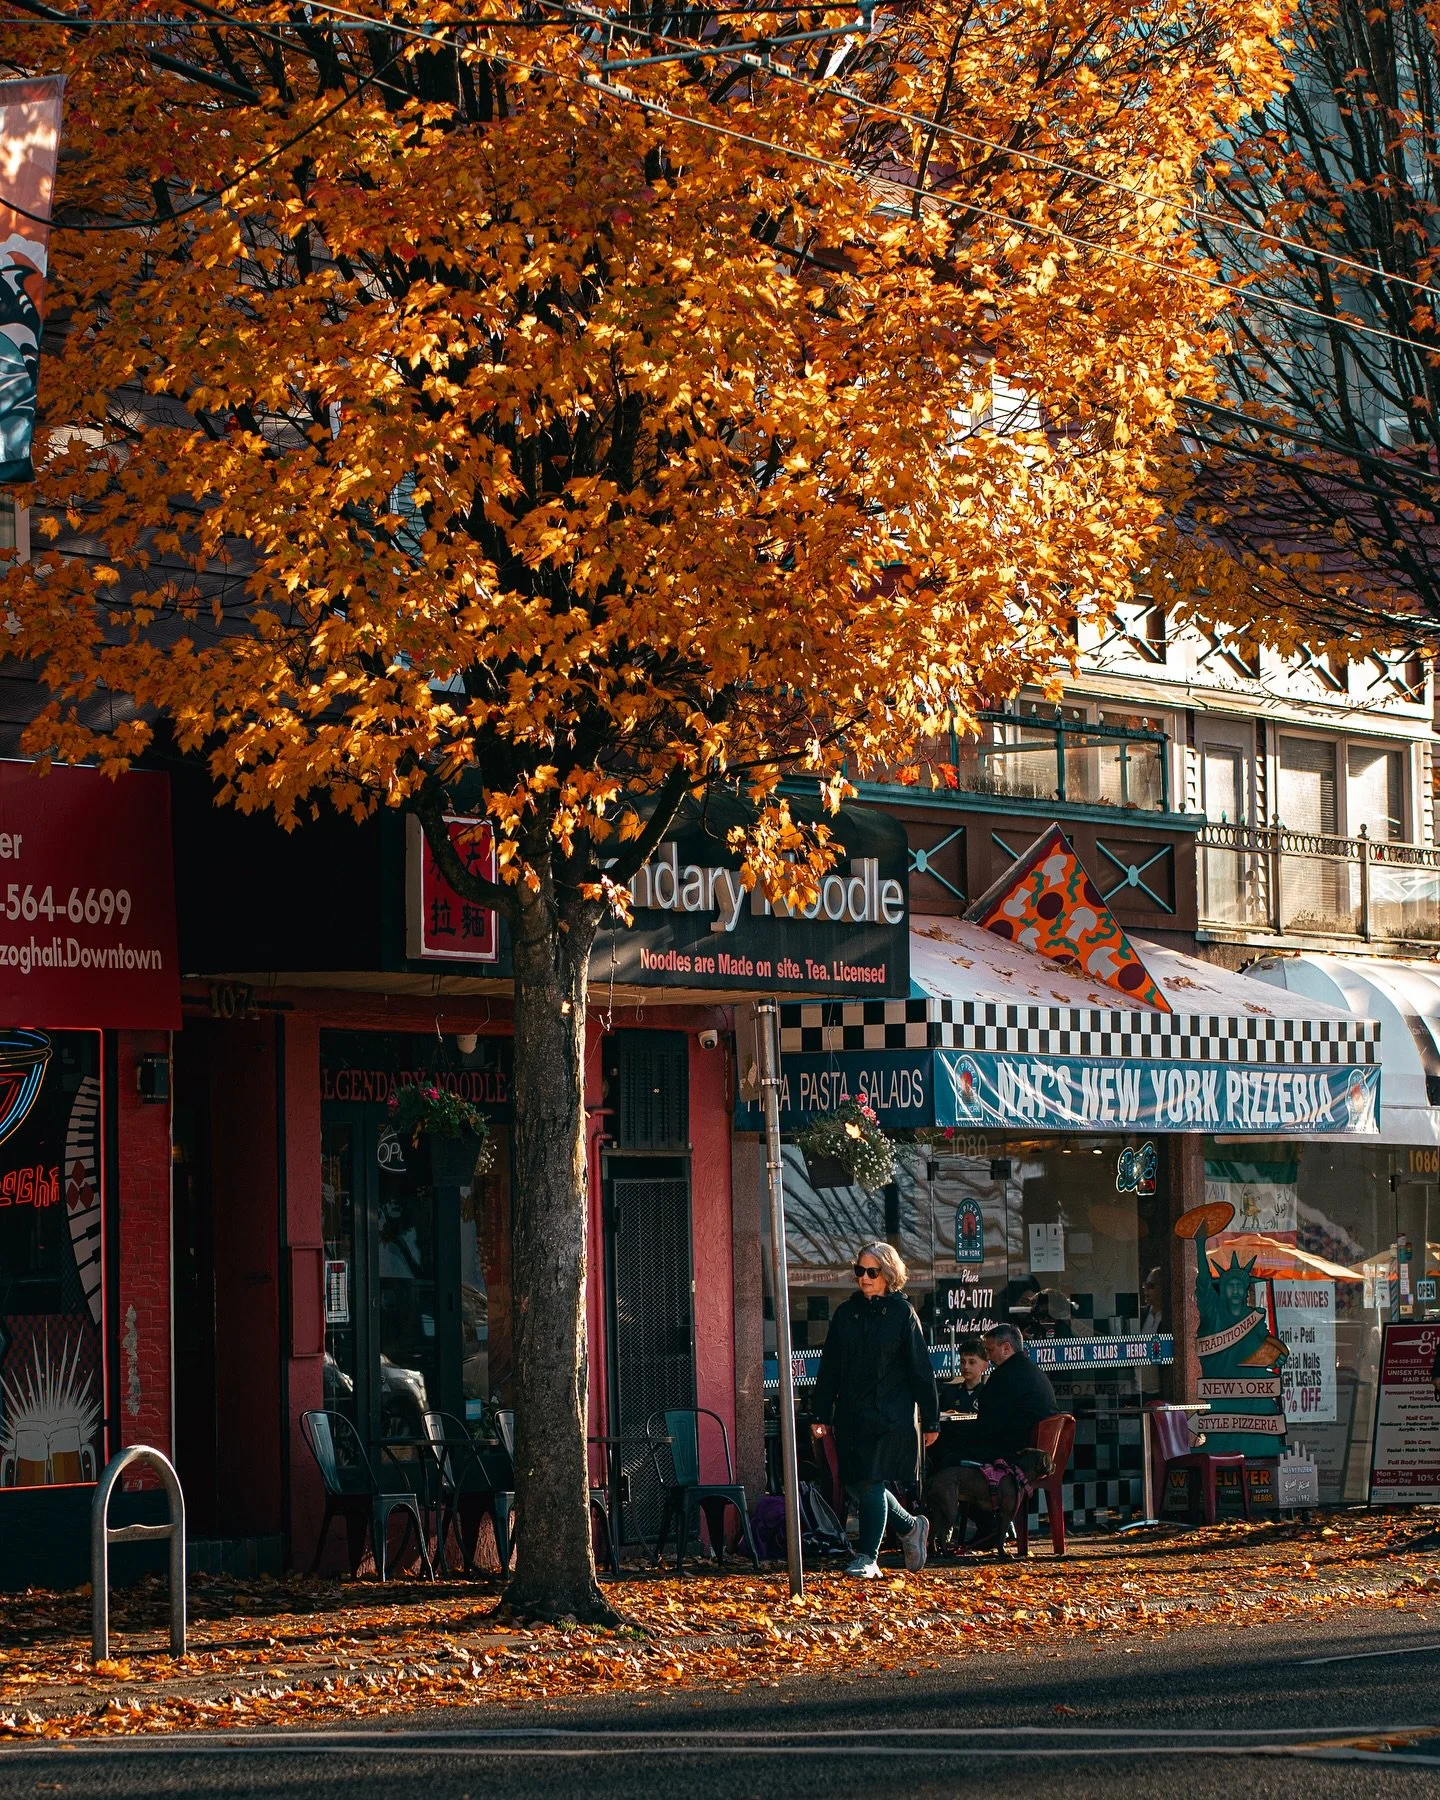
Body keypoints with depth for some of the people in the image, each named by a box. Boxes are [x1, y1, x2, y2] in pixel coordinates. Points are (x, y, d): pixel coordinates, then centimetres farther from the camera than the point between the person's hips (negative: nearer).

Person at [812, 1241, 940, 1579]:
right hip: (852, 1417, 5)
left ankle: (867, 1558, -5)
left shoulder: (902, 1313, -1)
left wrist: (930, 1420, -2)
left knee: (872, 1484, -11)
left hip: (890, 1417, -5)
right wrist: (822, 1415, 8)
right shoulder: (846, 1314, 10)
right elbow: (829, 1369, 13)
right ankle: (911, 1527, 28)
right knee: (858, 1484, 5)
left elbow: (921, 1370, -1)